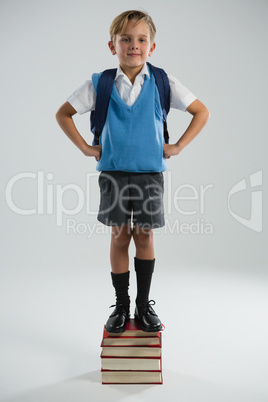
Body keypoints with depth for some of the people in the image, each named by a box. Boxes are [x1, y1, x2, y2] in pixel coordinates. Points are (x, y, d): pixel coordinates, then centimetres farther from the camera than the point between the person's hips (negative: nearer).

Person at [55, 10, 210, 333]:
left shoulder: (163, 83, 0)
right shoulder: (99, 84, 1)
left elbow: (201, 112, 7)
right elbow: (63, 114, 10)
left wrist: (178, 146, -1)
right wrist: (85, 148, 2)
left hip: (149, 172, 0)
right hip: (113, 172, 0)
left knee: (144, 235, 5)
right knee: (119, 236, 5)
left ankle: (144, 304, 22)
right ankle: (121, 306, 20)